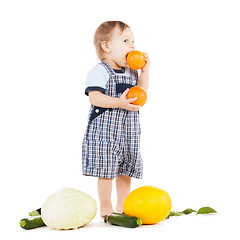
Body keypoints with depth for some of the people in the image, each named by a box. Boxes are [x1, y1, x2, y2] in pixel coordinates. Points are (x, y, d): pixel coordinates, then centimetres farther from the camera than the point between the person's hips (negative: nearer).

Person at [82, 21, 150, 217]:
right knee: (106, 170, -3)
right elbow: (94, 97, -20)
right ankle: (105, 207, 11)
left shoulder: (131, 72, 14)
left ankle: (122, 206, 24)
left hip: (129, 130, 7)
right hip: (104, 129, -7)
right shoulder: (100, 71, -11)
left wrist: (145, 71, 4)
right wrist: (119, 102, -31)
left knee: (126, 168, 11)